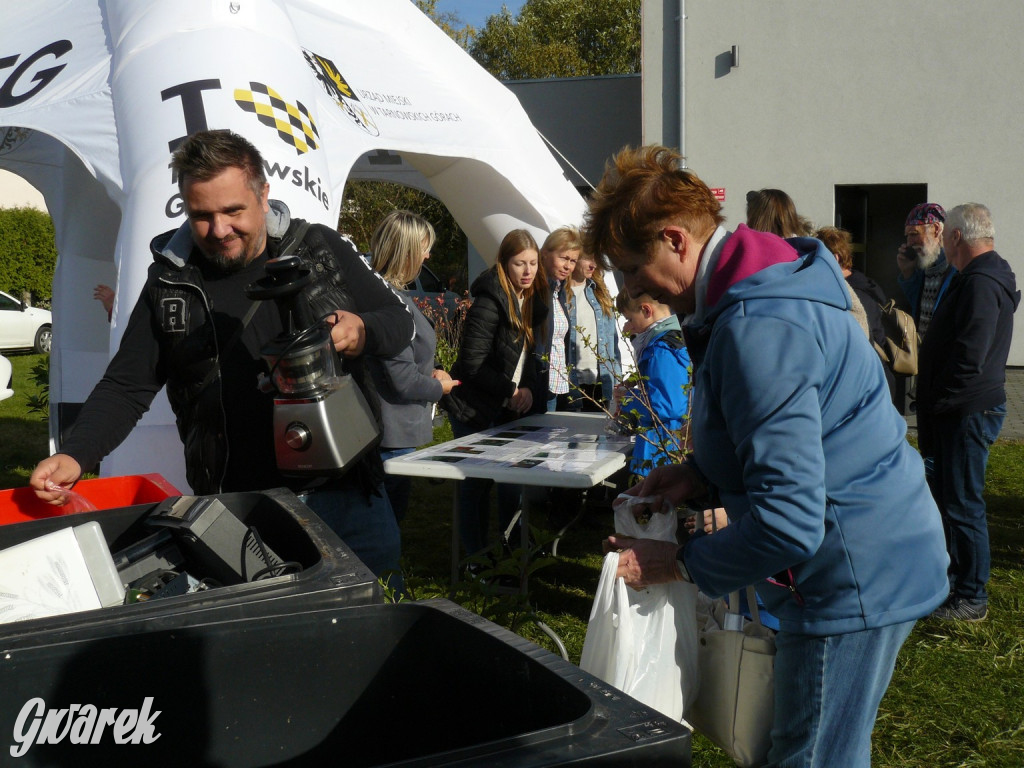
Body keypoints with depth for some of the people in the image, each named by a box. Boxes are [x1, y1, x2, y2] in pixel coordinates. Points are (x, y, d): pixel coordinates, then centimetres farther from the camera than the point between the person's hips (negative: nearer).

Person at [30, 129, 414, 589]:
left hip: (346, 495, 1)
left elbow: (400, 322, 7)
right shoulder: (169, 283, 3)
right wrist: (75, 456, -10)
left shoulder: (321, 248, 1)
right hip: (233, 512, 0)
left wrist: (362, 332, -17)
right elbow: (125, 387, 7)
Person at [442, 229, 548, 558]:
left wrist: (528, 388, -6)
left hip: (509, 408, 7)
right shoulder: (490, 301, -20)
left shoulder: (533, 301, 4)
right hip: (475, 409, -7)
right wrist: (510, 391, -18)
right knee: (477, 483, 2)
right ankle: (477, 556, 13)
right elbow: (472, 364, -22)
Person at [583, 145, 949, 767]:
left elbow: (790, 520, -30)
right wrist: (703, 476, 7)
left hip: (855, 578, -11)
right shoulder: (767, 285, 9)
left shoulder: (758, 327, -27)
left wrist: (680, 564, -16)